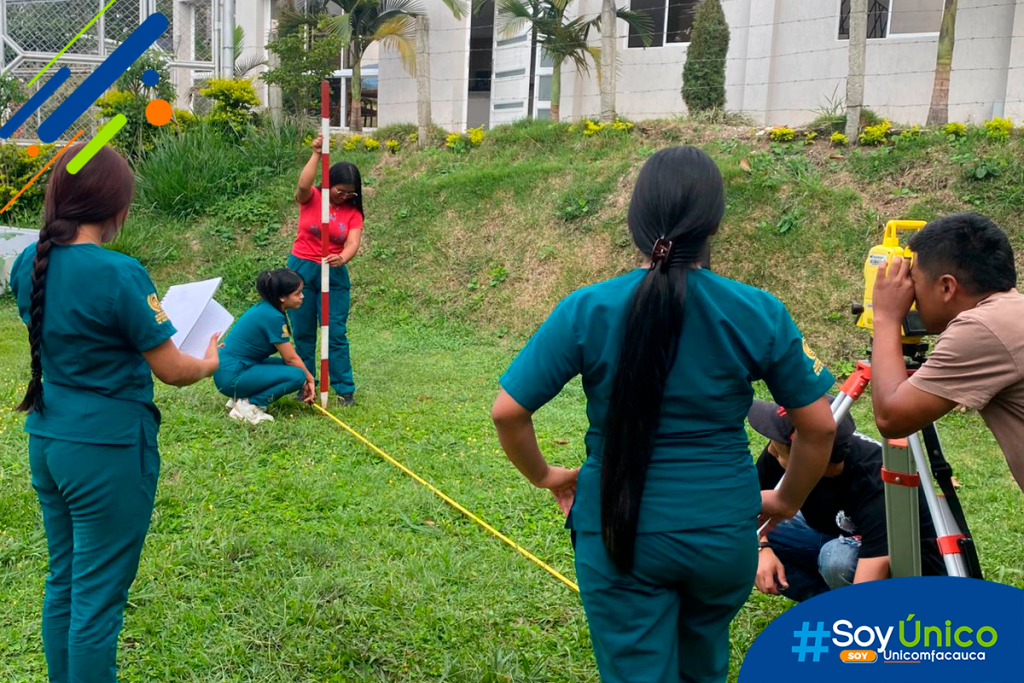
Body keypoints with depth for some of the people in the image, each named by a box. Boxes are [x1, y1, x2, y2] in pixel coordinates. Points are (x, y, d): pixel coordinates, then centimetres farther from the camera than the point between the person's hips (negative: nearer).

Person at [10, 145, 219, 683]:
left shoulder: (29, 264, 2)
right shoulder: (117, 275, -20)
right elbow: (171, 370, -14)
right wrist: (209, 362, 6)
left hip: (46, 442, 8)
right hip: (107, 450, -8)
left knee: (62, 583, 20)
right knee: (98, 599, 5)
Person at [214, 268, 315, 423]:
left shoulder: (265, 308, 8)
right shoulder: (272, 317, -19)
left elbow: (289, 354, 11)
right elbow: (291, 358, -11)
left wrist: (307, 378, 7)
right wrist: (309, 379, 4)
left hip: (227, 369, 10)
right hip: (231, 376, -10)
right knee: (297, 374, -16)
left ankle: (240, 397, 11)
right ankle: (250, 405, -10)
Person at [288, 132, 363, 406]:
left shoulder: (353, 212, -1)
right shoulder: (311, 198, -3)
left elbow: (353, 243, -14)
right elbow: (303, 184, -27)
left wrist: (342, 258, -35)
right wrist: (316, 155, -29)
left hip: (334, 274, 0)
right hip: (302, 269, 0)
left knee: (336, 333, -2)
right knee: (303, 332, 8)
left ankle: (345, 389, 5)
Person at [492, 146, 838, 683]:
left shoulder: (586, 309, -12)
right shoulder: (759, 313, -9)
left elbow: (507, 412, -11)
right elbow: (819, 426, -1)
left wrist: (545, 476, 7)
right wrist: (787, 501, 15)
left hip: (618, 533, -2)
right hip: (724, 530, 2)